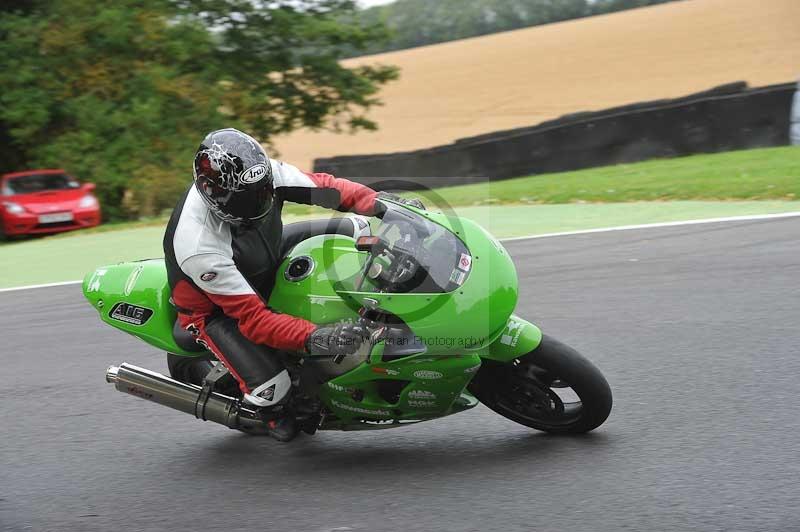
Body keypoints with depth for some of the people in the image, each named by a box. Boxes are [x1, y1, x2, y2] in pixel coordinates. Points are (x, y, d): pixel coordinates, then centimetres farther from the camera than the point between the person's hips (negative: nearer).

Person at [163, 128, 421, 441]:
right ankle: (275, 410, 12)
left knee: (359, 229, -3)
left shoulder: (262, 172, -25)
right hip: (218, 309, -6)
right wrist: (314, 339, -49)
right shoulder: (197, 247, -41)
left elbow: (321, 186, -12)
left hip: (268, 261, 6)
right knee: (272, 387, -27)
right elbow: (251, 317, -38)